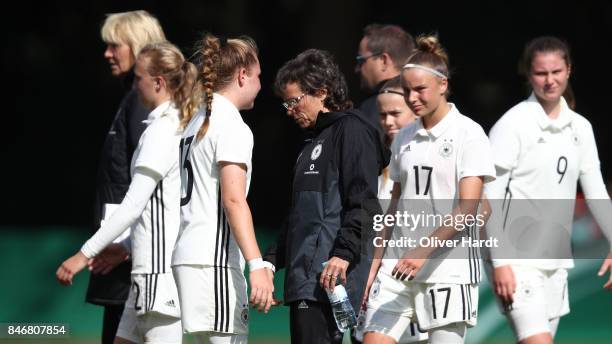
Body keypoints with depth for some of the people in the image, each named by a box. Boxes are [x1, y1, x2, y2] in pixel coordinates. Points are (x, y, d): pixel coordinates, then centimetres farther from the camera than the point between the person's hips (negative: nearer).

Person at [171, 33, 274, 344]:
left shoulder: (195, 120, 18)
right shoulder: (232, 126, -9)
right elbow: (233, 200, -18)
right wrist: (257, 266, -23)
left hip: (186, 257, 9)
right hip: (214, 261, -9)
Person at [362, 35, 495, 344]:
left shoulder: (468, 134, -5)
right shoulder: (404, 138, 13)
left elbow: (467, 208, -14)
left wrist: (423, 251, -23)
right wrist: (375, 264, 13)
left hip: (449, 269, -5)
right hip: (398, 267, 6)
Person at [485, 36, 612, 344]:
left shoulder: (580, 128, 10)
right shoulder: (512, 125, -9)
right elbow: (490, 199, -11)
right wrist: (500, 262, -17)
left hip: (556, 262, 7)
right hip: (518, 264, -7)